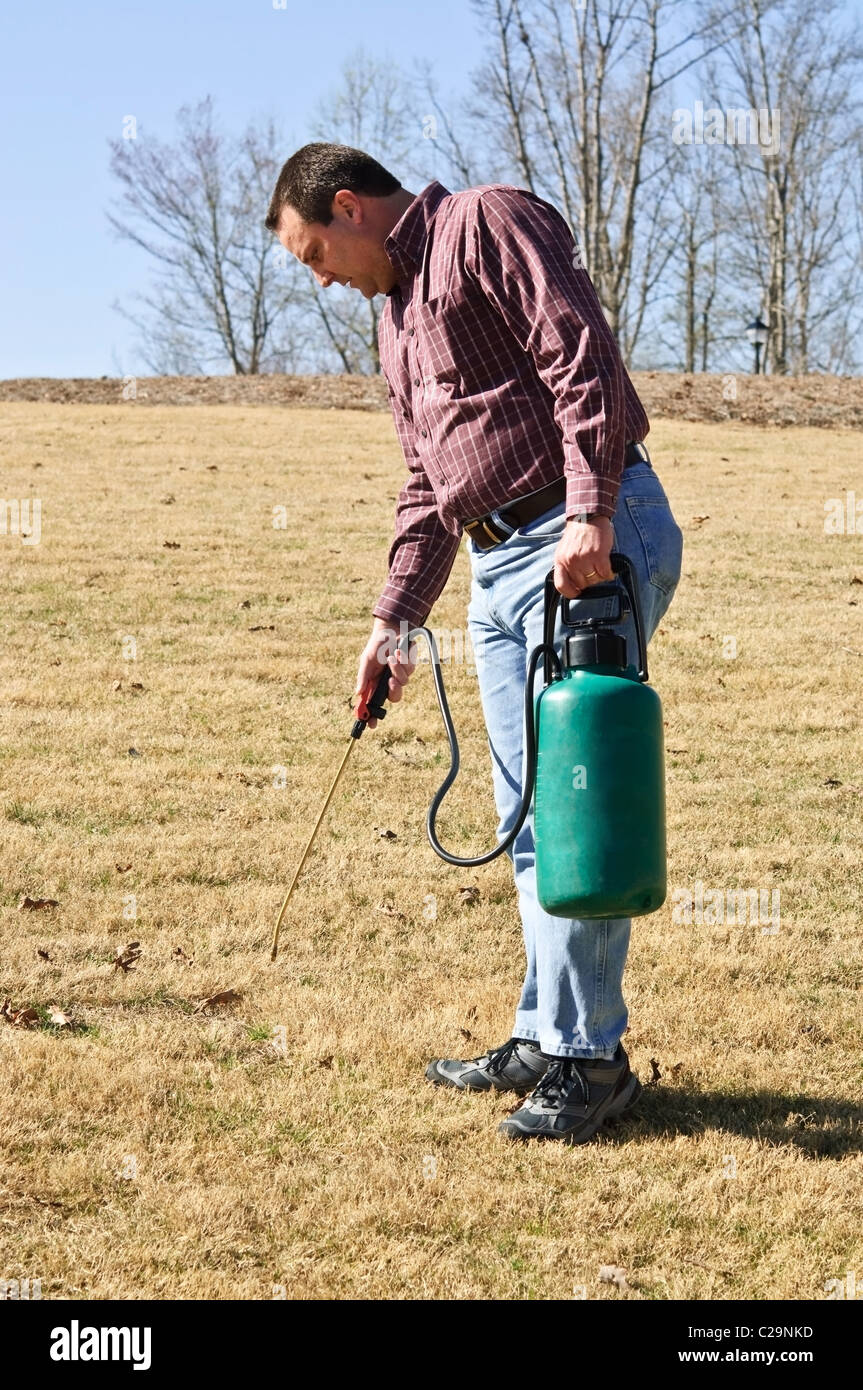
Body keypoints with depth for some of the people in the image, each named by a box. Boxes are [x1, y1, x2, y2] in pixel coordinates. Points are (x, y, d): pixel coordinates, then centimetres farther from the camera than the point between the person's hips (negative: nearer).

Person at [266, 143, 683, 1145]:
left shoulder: (488, 224, -3)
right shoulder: (396, 319, 24)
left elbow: (580, 358, -15)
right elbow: (428, 487, 25)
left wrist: (589, 514, -23)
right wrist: (396, 617, 17)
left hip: (593, 542, -10)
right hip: (499, 566, 10)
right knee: (529, 815, 11)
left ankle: (590, 1056, -4)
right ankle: (548, 1037, 19)